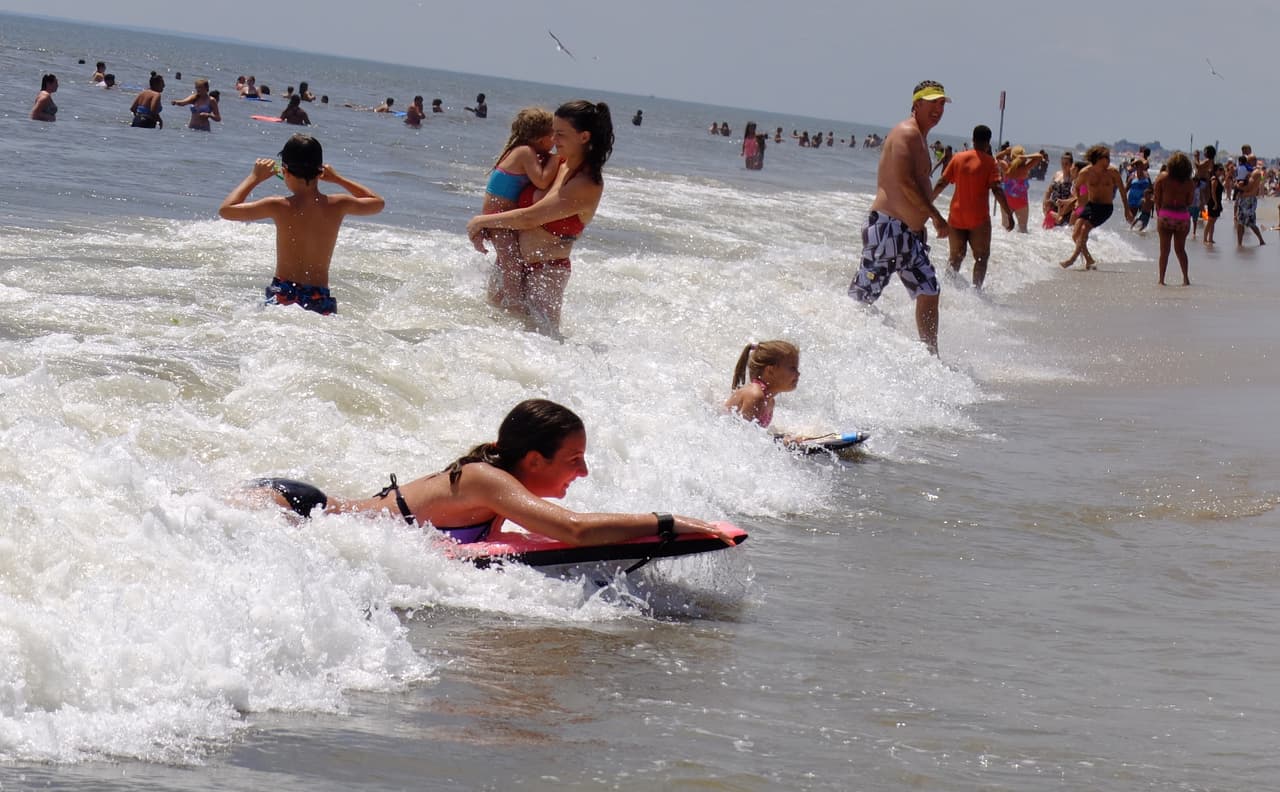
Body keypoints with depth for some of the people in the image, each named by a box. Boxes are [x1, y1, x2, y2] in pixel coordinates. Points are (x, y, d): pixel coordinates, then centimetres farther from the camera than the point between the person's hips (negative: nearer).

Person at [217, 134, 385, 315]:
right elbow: (377, 203, 25)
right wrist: (338, 179, 31)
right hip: (321, 299, 2)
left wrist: (255, 178, 15)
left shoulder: (279, 207, -4)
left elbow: (225, 210, 5)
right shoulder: (338, 206, 3)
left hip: (283, 295, -2)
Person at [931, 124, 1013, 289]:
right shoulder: (989, 162, -6)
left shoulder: (958, 158, 4)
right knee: (981, 258, 5)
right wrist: (1008, 214, -12)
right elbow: (996, 189, -14)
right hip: (978, 218, -4)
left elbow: (941, 184, 6)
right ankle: (976, 287, -10)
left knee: (955, 257, 17)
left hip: (956, 216, 4)